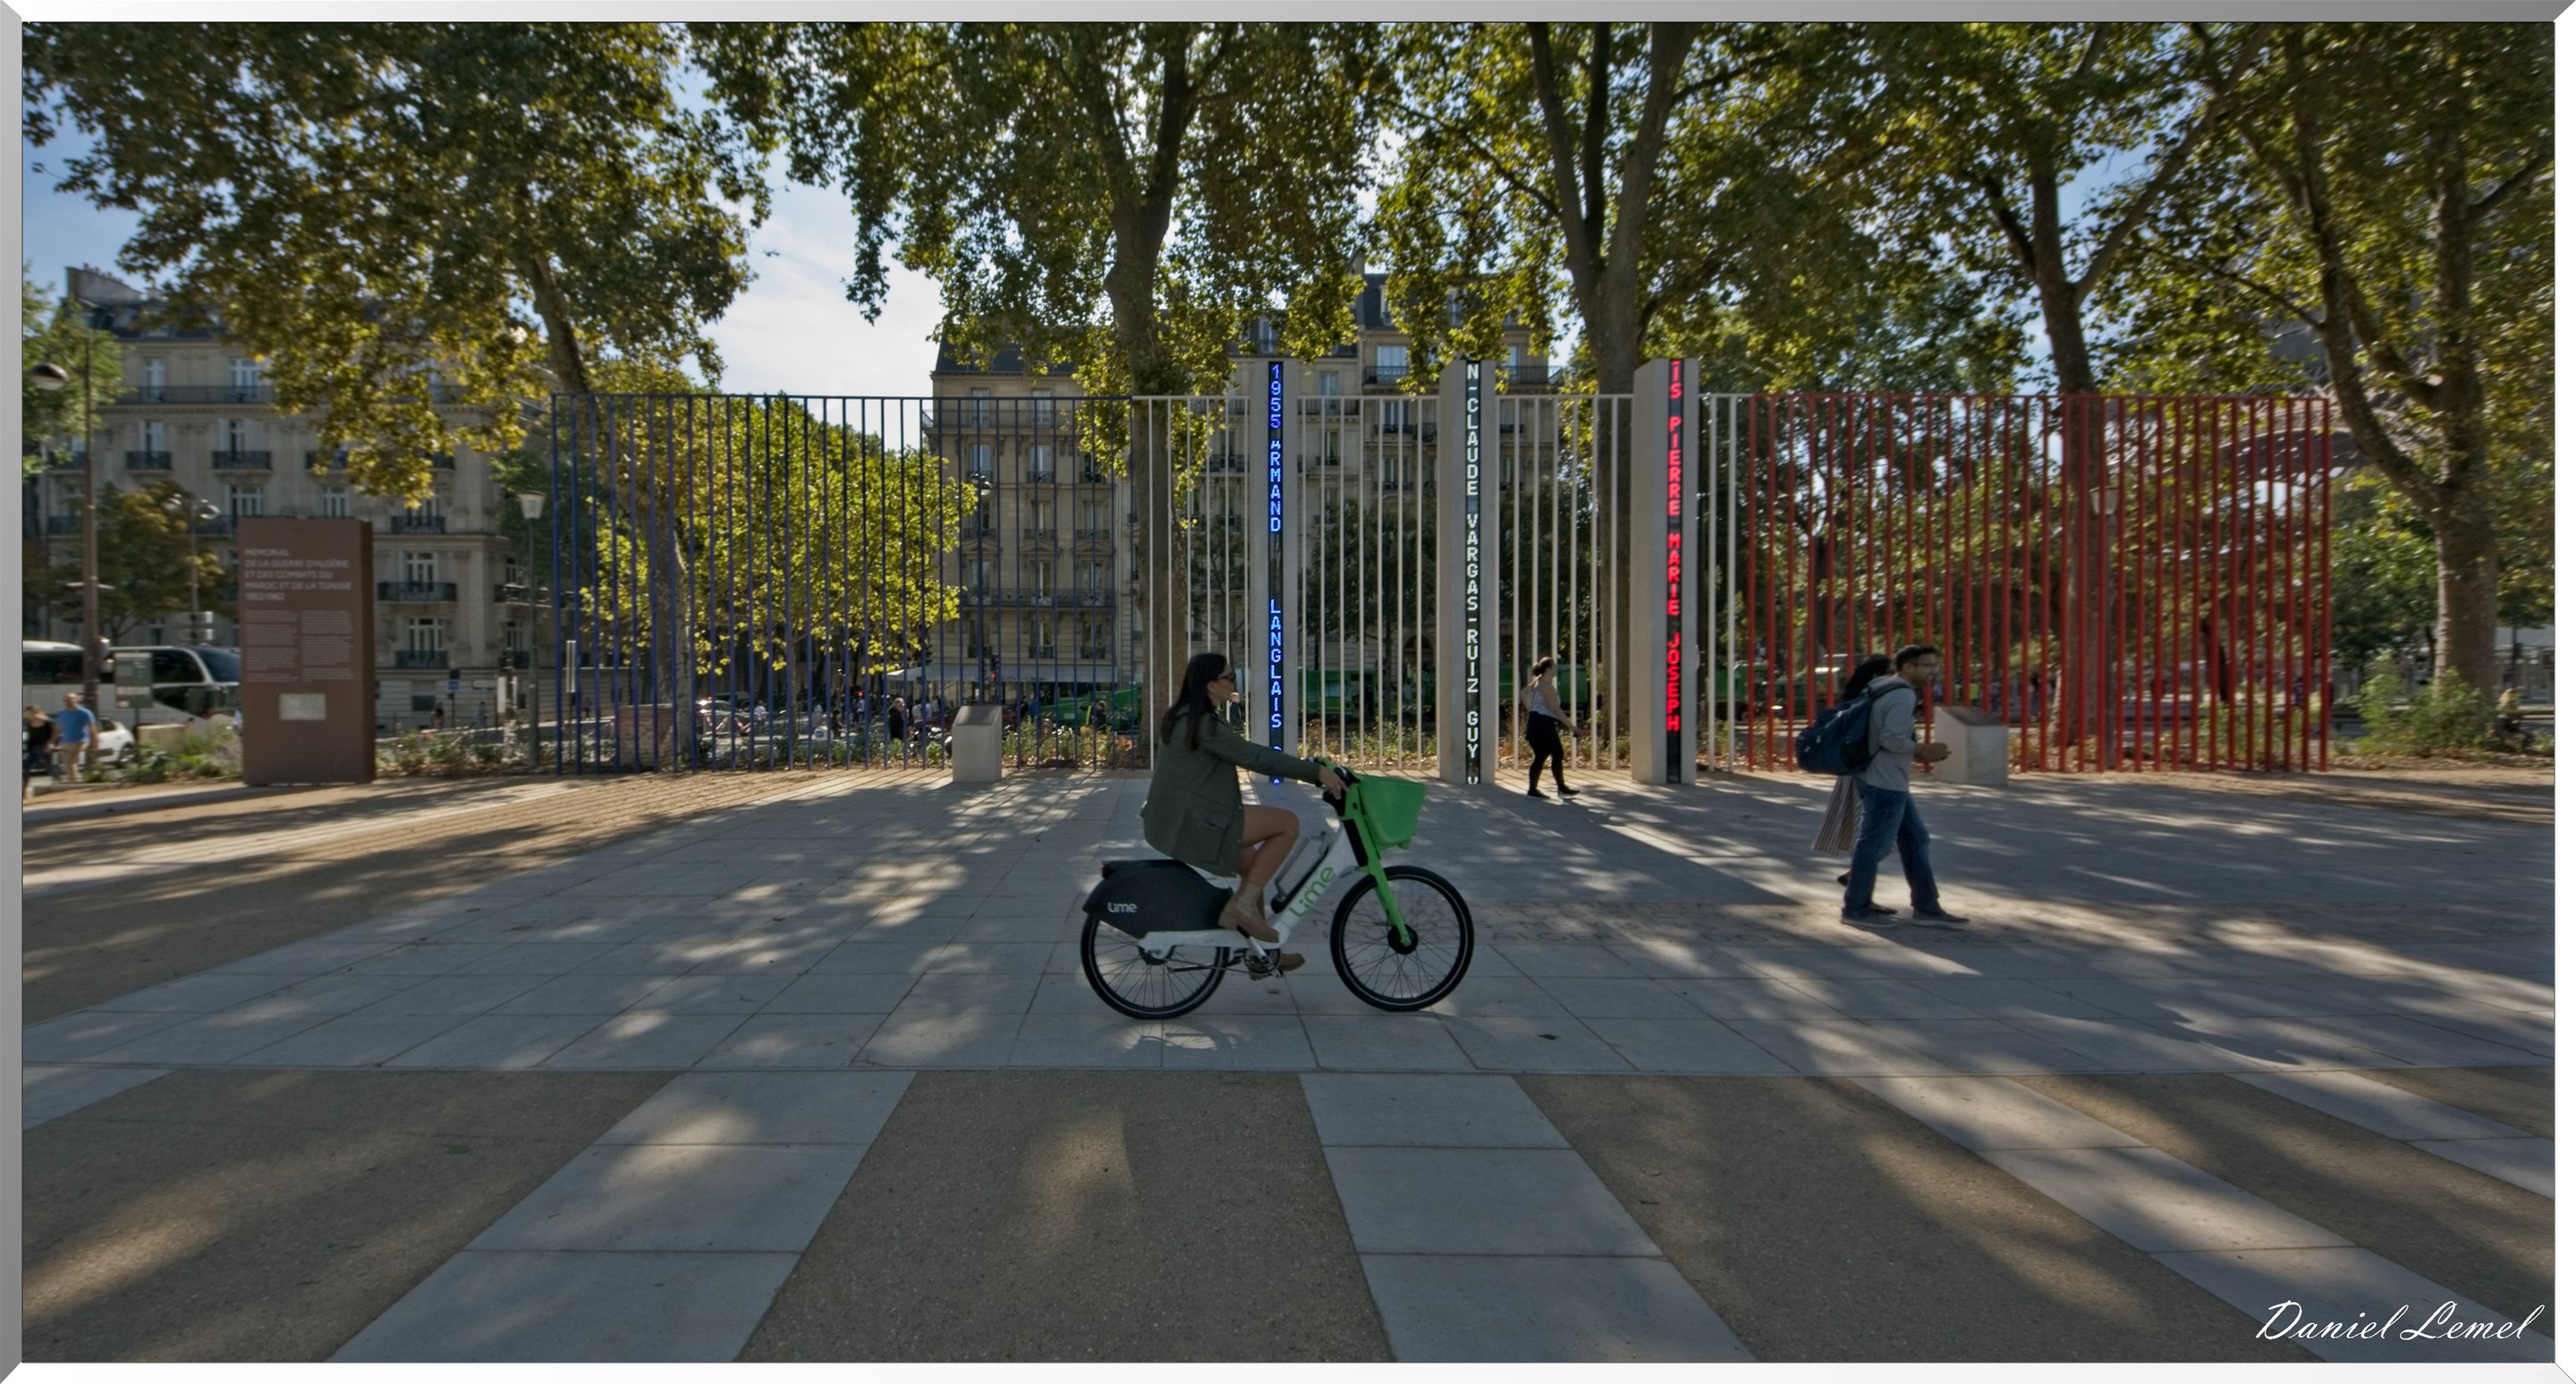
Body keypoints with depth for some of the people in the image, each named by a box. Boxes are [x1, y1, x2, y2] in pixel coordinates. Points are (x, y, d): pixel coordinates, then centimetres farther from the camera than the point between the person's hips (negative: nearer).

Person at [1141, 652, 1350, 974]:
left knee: (1254, 863, 20)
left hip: (1176, 821, 10)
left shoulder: (1183, 717, 15)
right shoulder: (1205, 723, -18)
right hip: (1190, 824, -10)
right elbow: (1255, 756, -23)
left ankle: (1262, 949, 24)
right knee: (1287, 823, -9)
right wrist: (1316, 771, -21)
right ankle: (1242, 904, -5)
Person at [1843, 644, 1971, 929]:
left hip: (1889, 783, 11)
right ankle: (1856, 909, 10)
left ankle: (1927, 908, 20)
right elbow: (1892, 739, -25)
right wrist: (1923, 750, -10)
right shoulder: (1903, 696, -17)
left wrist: (1917, 754, 13)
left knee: (1916, 842, 14)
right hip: (1886, 785, -11)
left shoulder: (1888, 690, 14)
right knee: (1873, 846, -1)